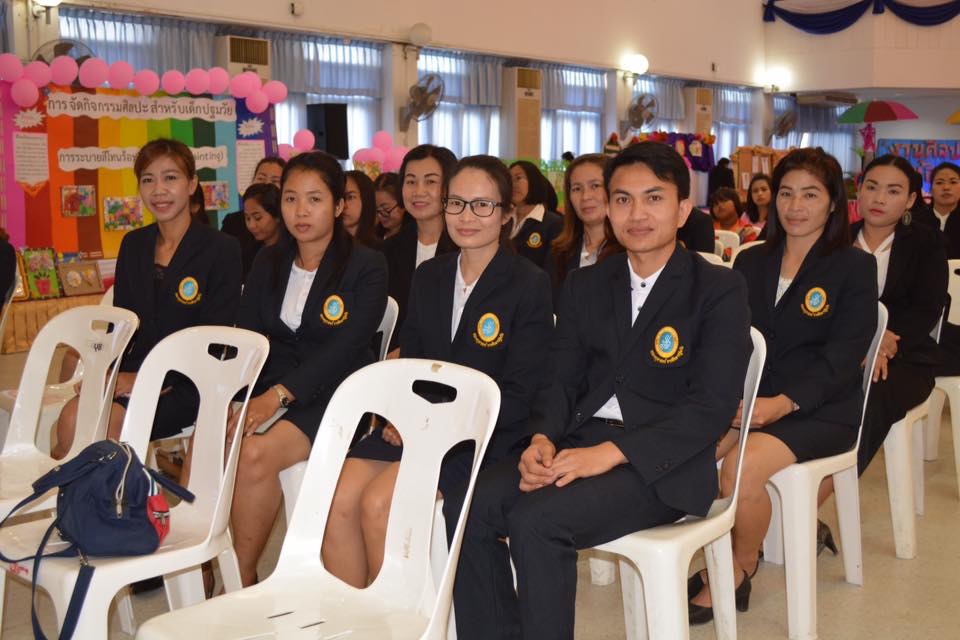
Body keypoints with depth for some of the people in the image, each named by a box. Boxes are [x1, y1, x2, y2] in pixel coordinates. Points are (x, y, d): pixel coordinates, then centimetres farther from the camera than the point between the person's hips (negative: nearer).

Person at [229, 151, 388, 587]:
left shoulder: (366, 266, -3)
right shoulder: (268, 263, 15)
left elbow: (344, 349, -15)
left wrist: (279, 393, -25)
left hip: (334, 396, -5)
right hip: (272, 388, 5)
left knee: (256, 452, -30)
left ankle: (242, 581, -13)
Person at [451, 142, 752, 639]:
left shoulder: (720, 291, -1)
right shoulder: (584, 286, 16)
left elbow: (712, 405, -12)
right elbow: (562, 382, 12)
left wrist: (611, 452, -21)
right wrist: (542, 439, -11)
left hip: (663, 465, -5)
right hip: (579, 444, 5)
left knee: (536, 519, -29)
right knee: (472, 505, -19)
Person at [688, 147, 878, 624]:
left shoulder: (855, 268, 0)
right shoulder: (750, 262, 15)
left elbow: (842, 357, -10)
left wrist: (784, 403, -24)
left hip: (821, 408, -4)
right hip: (749, 398, 4)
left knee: (743, 467, -31)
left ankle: (741, 568, -4)